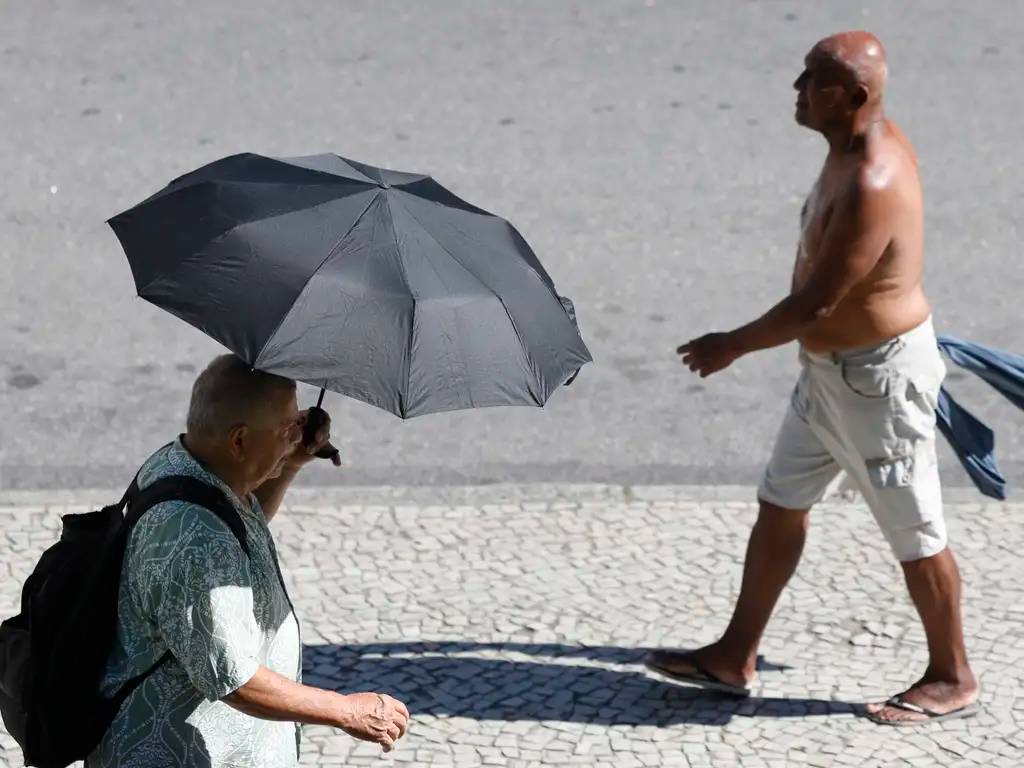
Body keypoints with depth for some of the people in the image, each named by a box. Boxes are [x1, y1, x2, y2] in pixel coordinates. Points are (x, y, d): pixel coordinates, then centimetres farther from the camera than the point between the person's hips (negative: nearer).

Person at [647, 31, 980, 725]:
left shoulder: (871, 187, -30)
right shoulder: (863, 144, 0)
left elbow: (815, 305, -26)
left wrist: (733, 346, -13)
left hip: (878, 377, -10)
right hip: (830, 368, 10)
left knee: (915, 534, 5)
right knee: (780, 506, 15)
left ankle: (952, 680, 20)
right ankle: (735, 659, 25)